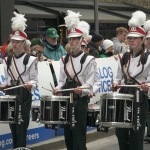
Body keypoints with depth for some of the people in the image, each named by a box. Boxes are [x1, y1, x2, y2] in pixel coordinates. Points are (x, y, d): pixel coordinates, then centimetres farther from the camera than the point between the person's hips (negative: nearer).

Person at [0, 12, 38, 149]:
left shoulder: (30, 60, -3)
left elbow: (34, 80, -3)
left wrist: (30, 85, -24)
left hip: (24, 95, -5)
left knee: (21, 127, -7)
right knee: (13, 127, 7)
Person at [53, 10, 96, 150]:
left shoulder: (88, 59, -4)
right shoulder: (64, 60, 12)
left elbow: (90, 83, -9)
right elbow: (62, 80, 14)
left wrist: (81, 90, -27)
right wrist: (58, 88, -6)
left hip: (80, 100, -5)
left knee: (78, 134, -7)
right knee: (68, 133, 9)